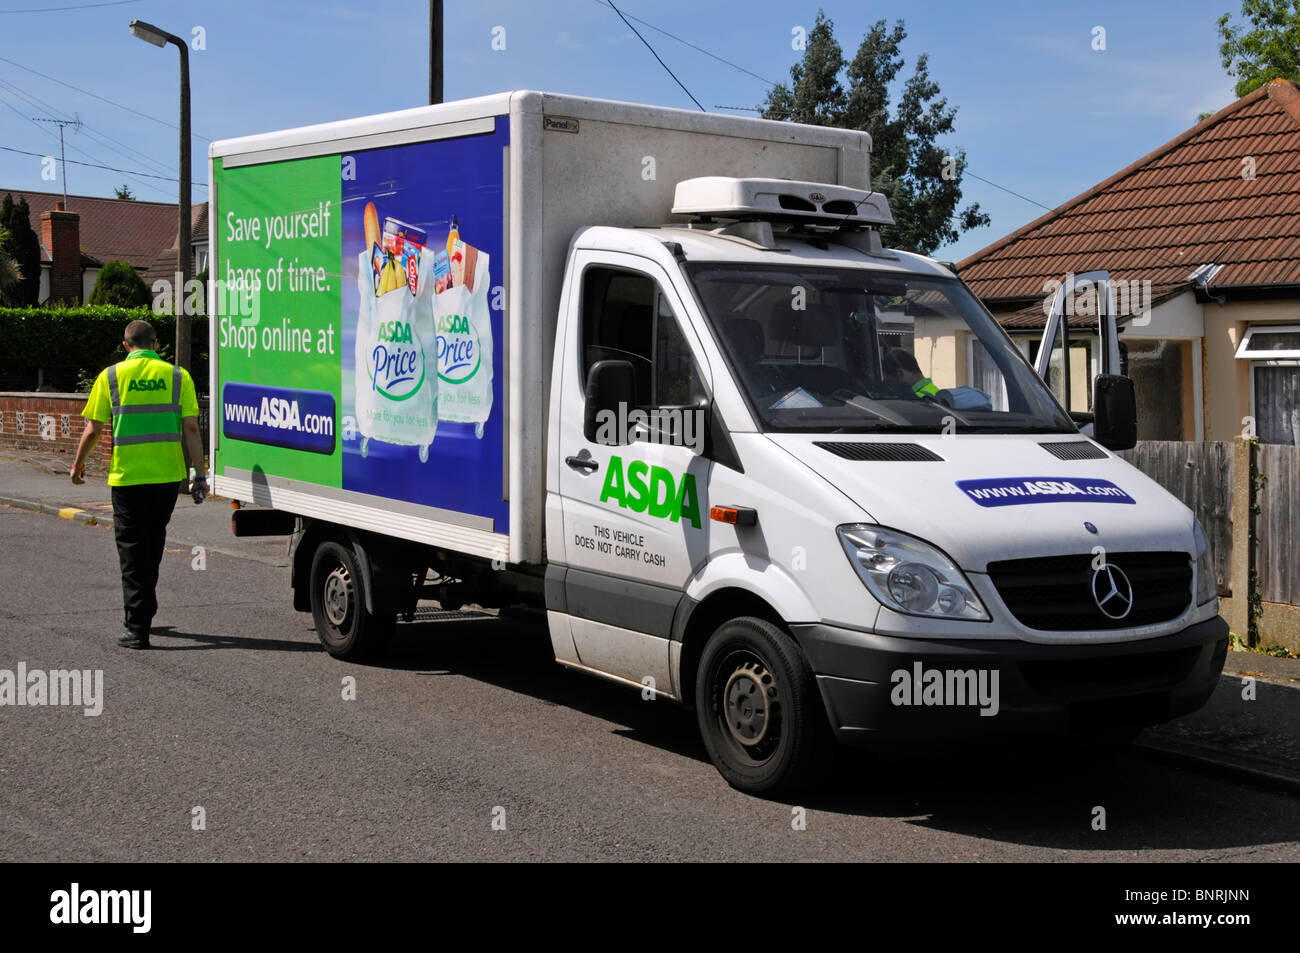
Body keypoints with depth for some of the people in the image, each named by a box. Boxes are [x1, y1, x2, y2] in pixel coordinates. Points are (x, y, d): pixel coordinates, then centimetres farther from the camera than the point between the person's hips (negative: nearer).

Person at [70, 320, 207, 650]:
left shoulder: (111, 376, -1)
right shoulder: (177, 375, 2)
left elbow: (93, 429, -1)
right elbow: (191, 428, -4)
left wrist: (78, 464, 16)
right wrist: (200, 476, -1)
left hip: (127, 475, -2)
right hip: (168, 475, 2)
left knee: (131, 548, 4)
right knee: (153, 542, 20)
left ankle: (136, 629, -1)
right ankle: (143, 610, 35)